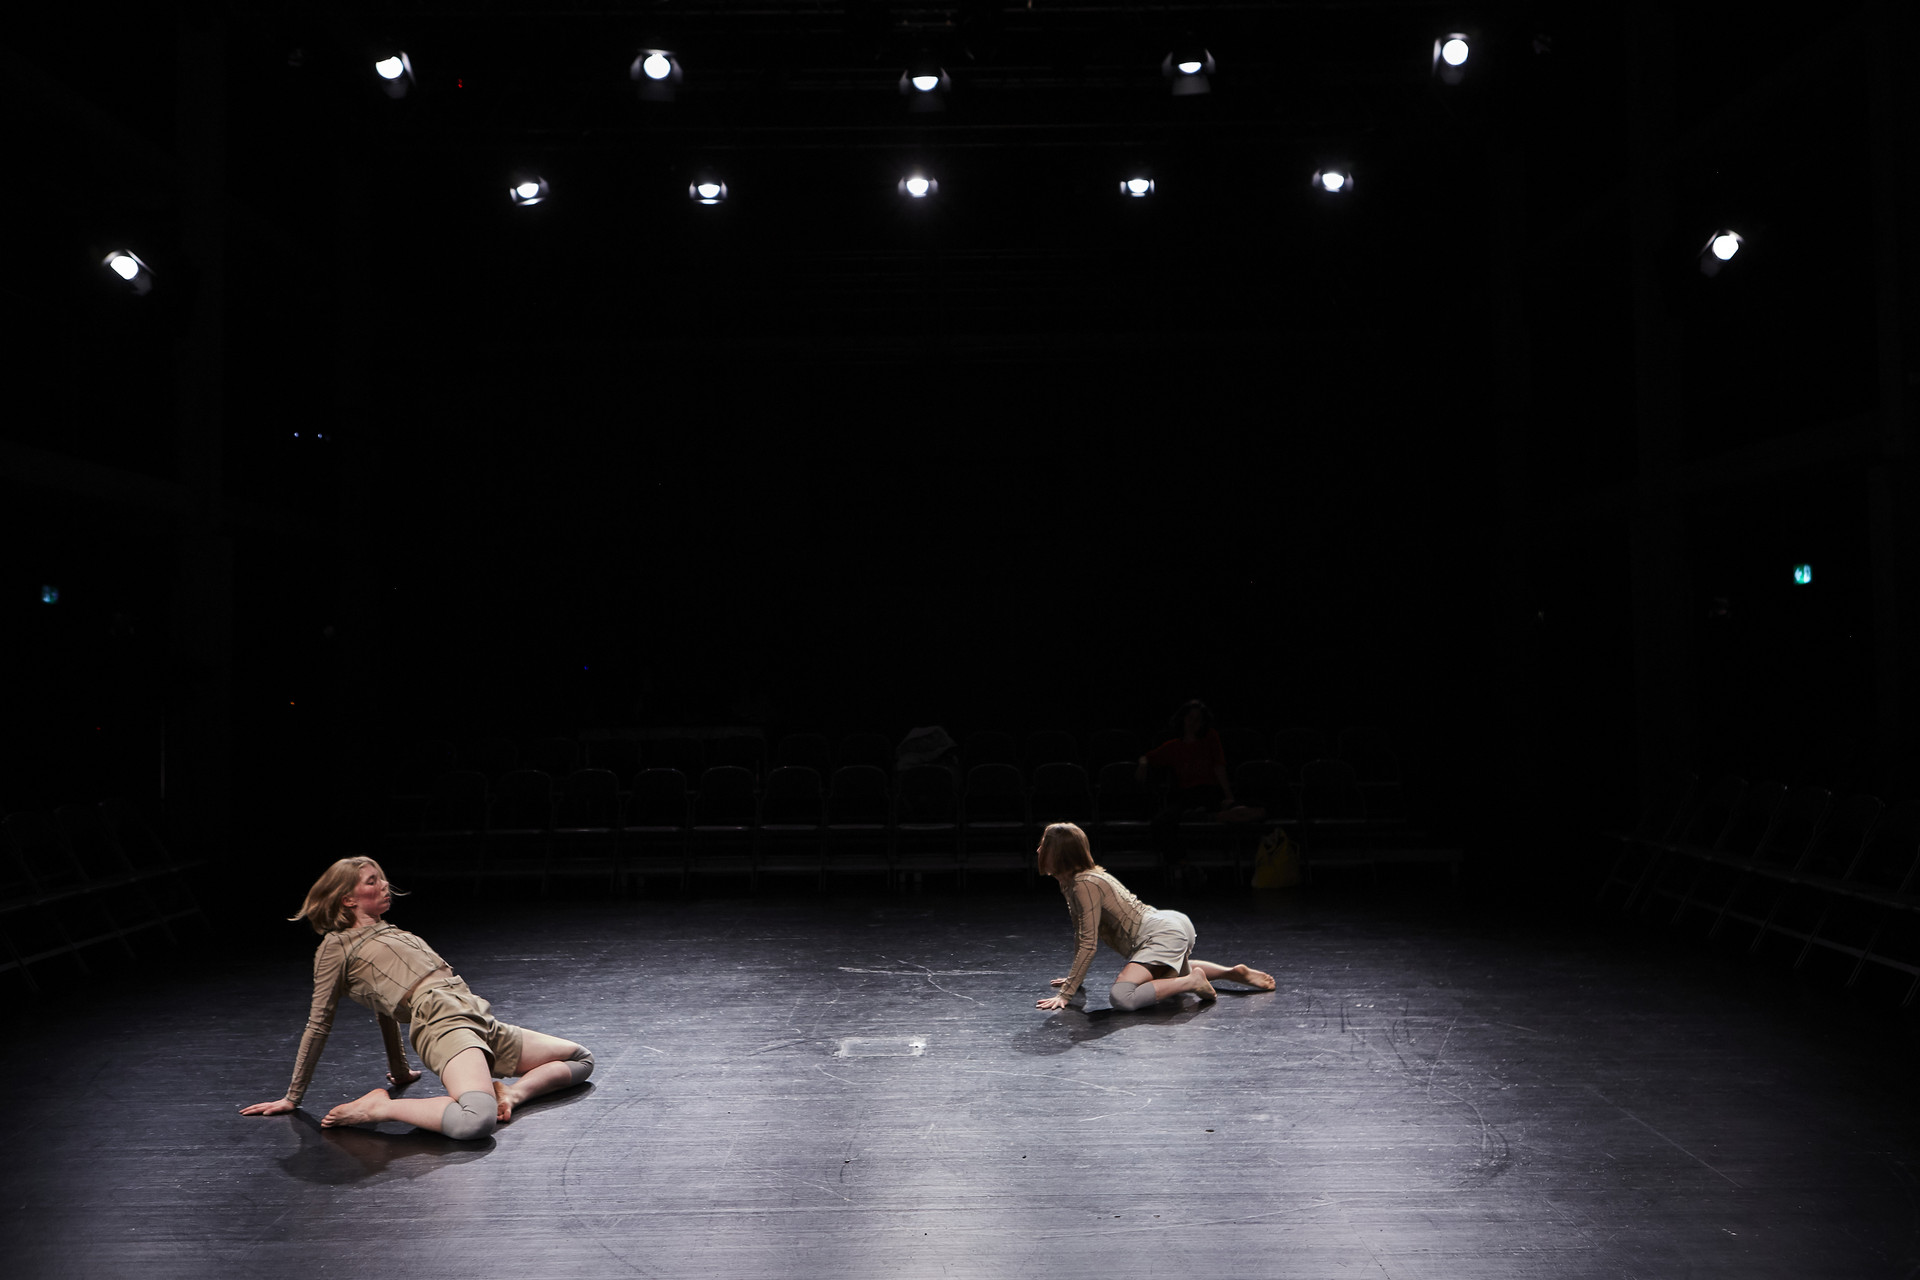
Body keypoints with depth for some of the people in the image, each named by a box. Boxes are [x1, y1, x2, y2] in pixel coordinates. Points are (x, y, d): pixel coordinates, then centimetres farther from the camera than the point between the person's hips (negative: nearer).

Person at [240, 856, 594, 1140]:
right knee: (475, 1122, -37)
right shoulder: (336, 946, 6)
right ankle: (379, 1107, -16)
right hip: (442, 1023, -8)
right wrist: (292, 1097, 9)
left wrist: (399, 1072, 37)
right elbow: (319, 1024, 7)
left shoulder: (391, 932, 28)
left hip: (481, 1022, 8)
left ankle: (510, 1093, -6)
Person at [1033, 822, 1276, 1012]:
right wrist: (1074, 977, 22)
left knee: (1121, 998, -30)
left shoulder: (1085, 885, -20)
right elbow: (1082, 934, 19)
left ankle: (1193, 982, -17)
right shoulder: (1070, 881, 9)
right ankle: (1234, 972, 29)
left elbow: (1088, 944, -23)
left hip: (1162, 935, -11)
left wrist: (1065, 993, -22)